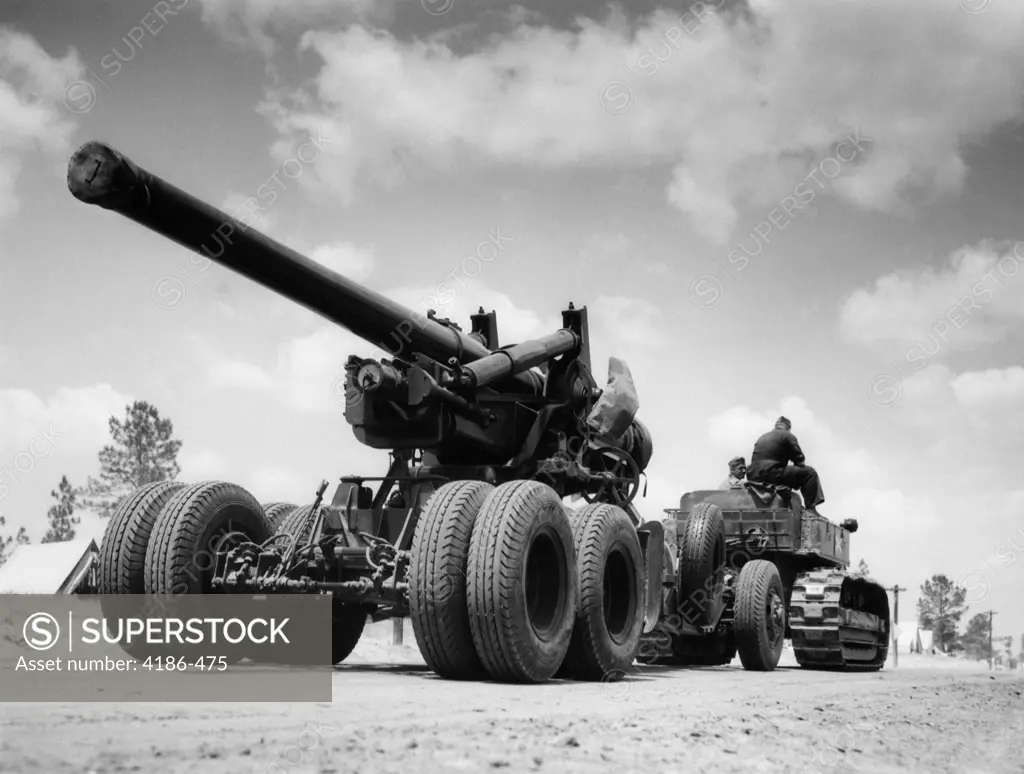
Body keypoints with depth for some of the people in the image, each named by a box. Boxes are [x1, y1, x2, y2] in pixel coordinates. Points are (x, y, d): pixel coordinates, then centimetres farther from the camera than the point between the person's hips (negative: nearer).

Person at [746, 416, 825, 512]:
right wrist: (797, 482, 19)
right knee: (810, 473, 0)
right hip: (772, 474, -8)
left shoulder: (762, 437, 27)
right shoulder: (788, 436, 7)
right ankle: (811, 509, -9)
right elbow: (799, 459, 4)